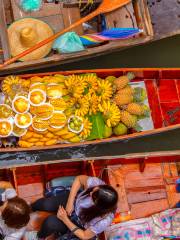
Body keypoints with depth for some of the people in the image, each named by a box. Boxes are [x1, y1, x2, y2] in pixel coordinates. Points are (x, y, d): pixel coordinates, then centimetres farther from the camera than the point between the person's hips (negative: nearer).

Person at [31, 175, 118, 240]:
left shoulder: (104, 221, -40)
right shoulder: (96, 183, -36)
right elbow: (79, 179, -12)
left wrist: (65, 219, -24)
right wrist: (70, 203, -18)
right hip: (74, 201, 3)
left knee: (50, 222, -21)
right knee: (45, 204, -14)